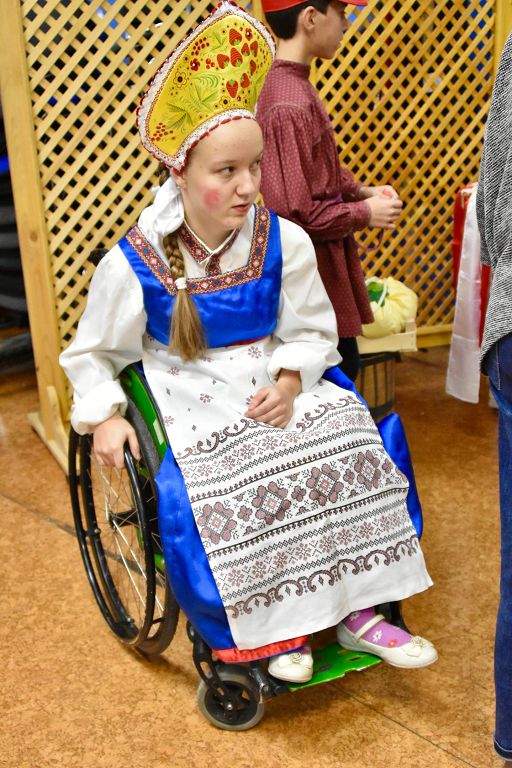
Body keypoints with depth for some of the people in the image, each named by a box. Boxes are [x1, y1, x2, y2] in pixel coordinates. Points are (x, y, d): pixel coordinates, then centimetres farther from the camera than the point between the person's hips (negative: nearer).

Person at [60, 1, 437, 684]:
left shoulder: (283, 243, -5)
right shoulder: (134, 263, -10)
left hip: (276, 384, 3)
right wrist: (103, 416, -10)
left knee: (354, 445, -22)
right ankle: (269, 627, -6)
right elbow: (94, 353, 4)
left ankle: (354, 608, -5)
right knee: (216, 493, -31)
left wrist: (290, 381, -15)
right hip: (191, 401, -2)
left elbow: (314, 333, 3)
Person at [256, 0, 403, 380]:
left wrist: (362, 189, 5)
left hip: (325, 254, 10)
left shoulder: (294, 83, 6)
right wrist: (364, 213, -14)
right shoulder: (290, 104, -24)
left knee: (343, 362, 19)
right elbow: (295, 212, -24)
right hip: (314, 263, -10)